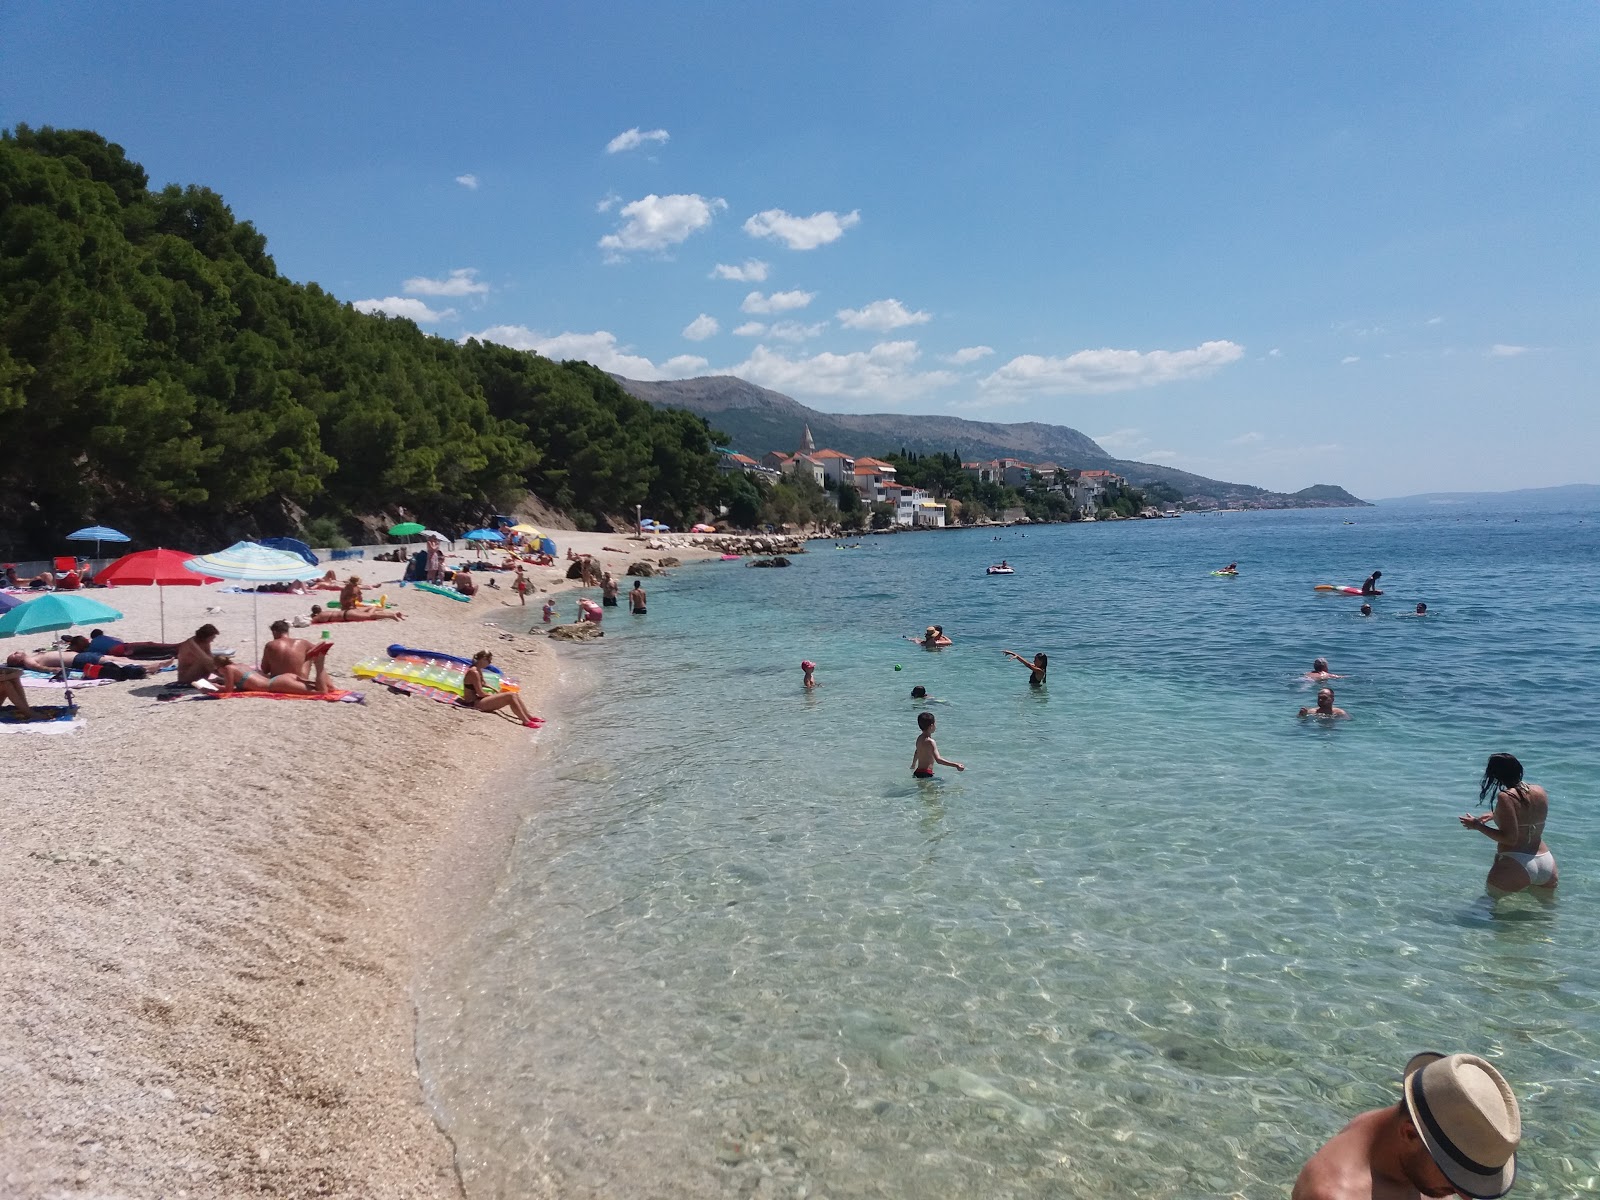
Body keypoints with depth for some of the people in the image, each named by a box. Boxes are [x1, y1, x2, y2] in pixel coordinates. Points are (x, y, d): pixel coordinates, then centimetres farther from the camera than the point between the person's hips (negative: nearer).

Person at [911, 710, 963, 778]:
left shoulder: (920, 738, 11)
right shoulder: (930, 741, -17)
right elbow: (938, 760, -27)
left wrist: (913, 764, 49)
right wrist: (955, 765, -30)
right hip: (926, 774, -10)